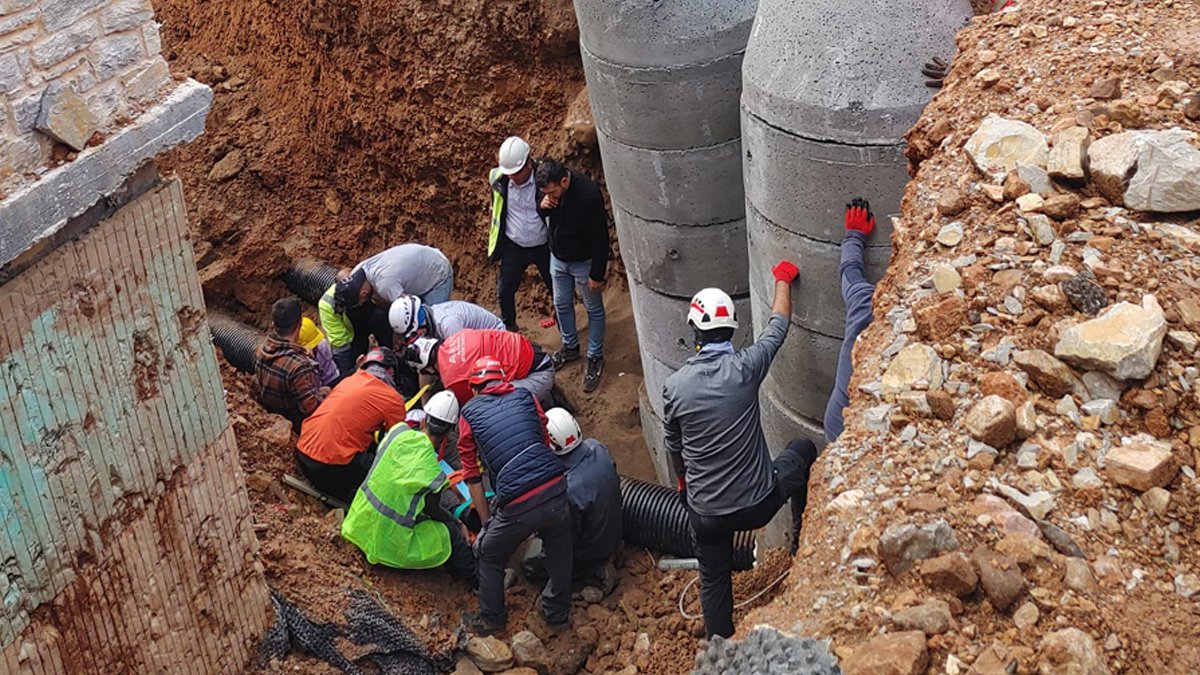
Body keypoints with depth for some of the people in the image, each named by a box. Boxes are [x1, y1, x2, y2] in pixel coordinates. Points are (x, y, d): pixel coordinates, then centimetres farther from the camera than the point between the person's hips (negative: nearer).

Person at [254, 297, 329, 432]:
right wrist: (324, 392, -12)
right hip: (296, 423, -8)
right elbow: (311, 408, -31)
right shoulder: (299, 365, -37)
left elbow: (258, 389, 4)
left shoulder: (261, 350, -13)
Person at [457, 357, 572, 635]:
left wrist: (487, 522, 21)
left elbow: (473, 477, 12)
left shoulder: (469, 413, 12)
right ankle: (558, 612, 46)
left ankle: (492, 620, 40)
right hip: (556, 488, 3)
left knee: (489, 556, 24)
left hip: (518, 506, -3)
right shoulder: (525, 397, 18)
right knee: (559, 550, 29)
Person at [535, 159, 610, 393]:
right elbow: (541, 216, 6)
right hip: (558, 258, 6)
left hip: (583, 262, -6)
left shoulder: (589, 195, -33)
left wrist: (597, 274, -18)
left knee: (594, 310, 11)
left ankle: (595, 358, 26)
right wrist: (542, 206, -20)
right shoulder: (549, 186, -13)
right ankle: (570, 347, 43)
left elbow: (600, 238, -24)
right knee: (562, 304, 21)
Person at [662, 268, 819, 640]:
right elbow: (778, 324, 4)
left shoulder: (675, 385, -10)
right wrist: (782, 279, 22)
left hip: (706, 512, 1)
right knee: (803, 449, 25)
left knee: (714, 581, 24)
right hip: (759, 503, -1)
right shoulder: (745, 368, -16)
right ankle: (802, 535, 37)